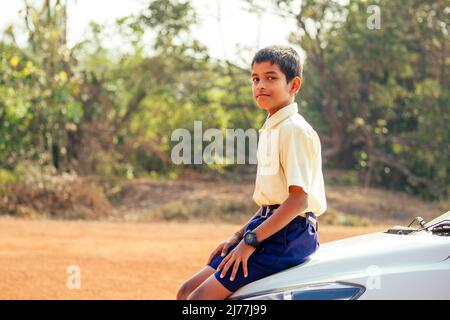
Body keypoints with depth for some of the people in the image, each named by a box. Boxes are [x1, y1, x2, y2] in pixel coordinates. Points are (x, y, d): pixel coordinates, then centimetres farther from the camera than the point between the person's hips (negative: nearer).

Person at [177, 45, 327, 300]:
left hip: (288, 235, -10)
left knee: (199, 298, -17)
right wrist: (238, 236, 17)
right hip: (270, 228, 10)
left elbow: (298, 199, -20)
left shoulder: (294, 129, -14)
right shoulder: (270, 128, 17)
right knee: (187, 292, 8)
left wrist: (251, 241, -19)